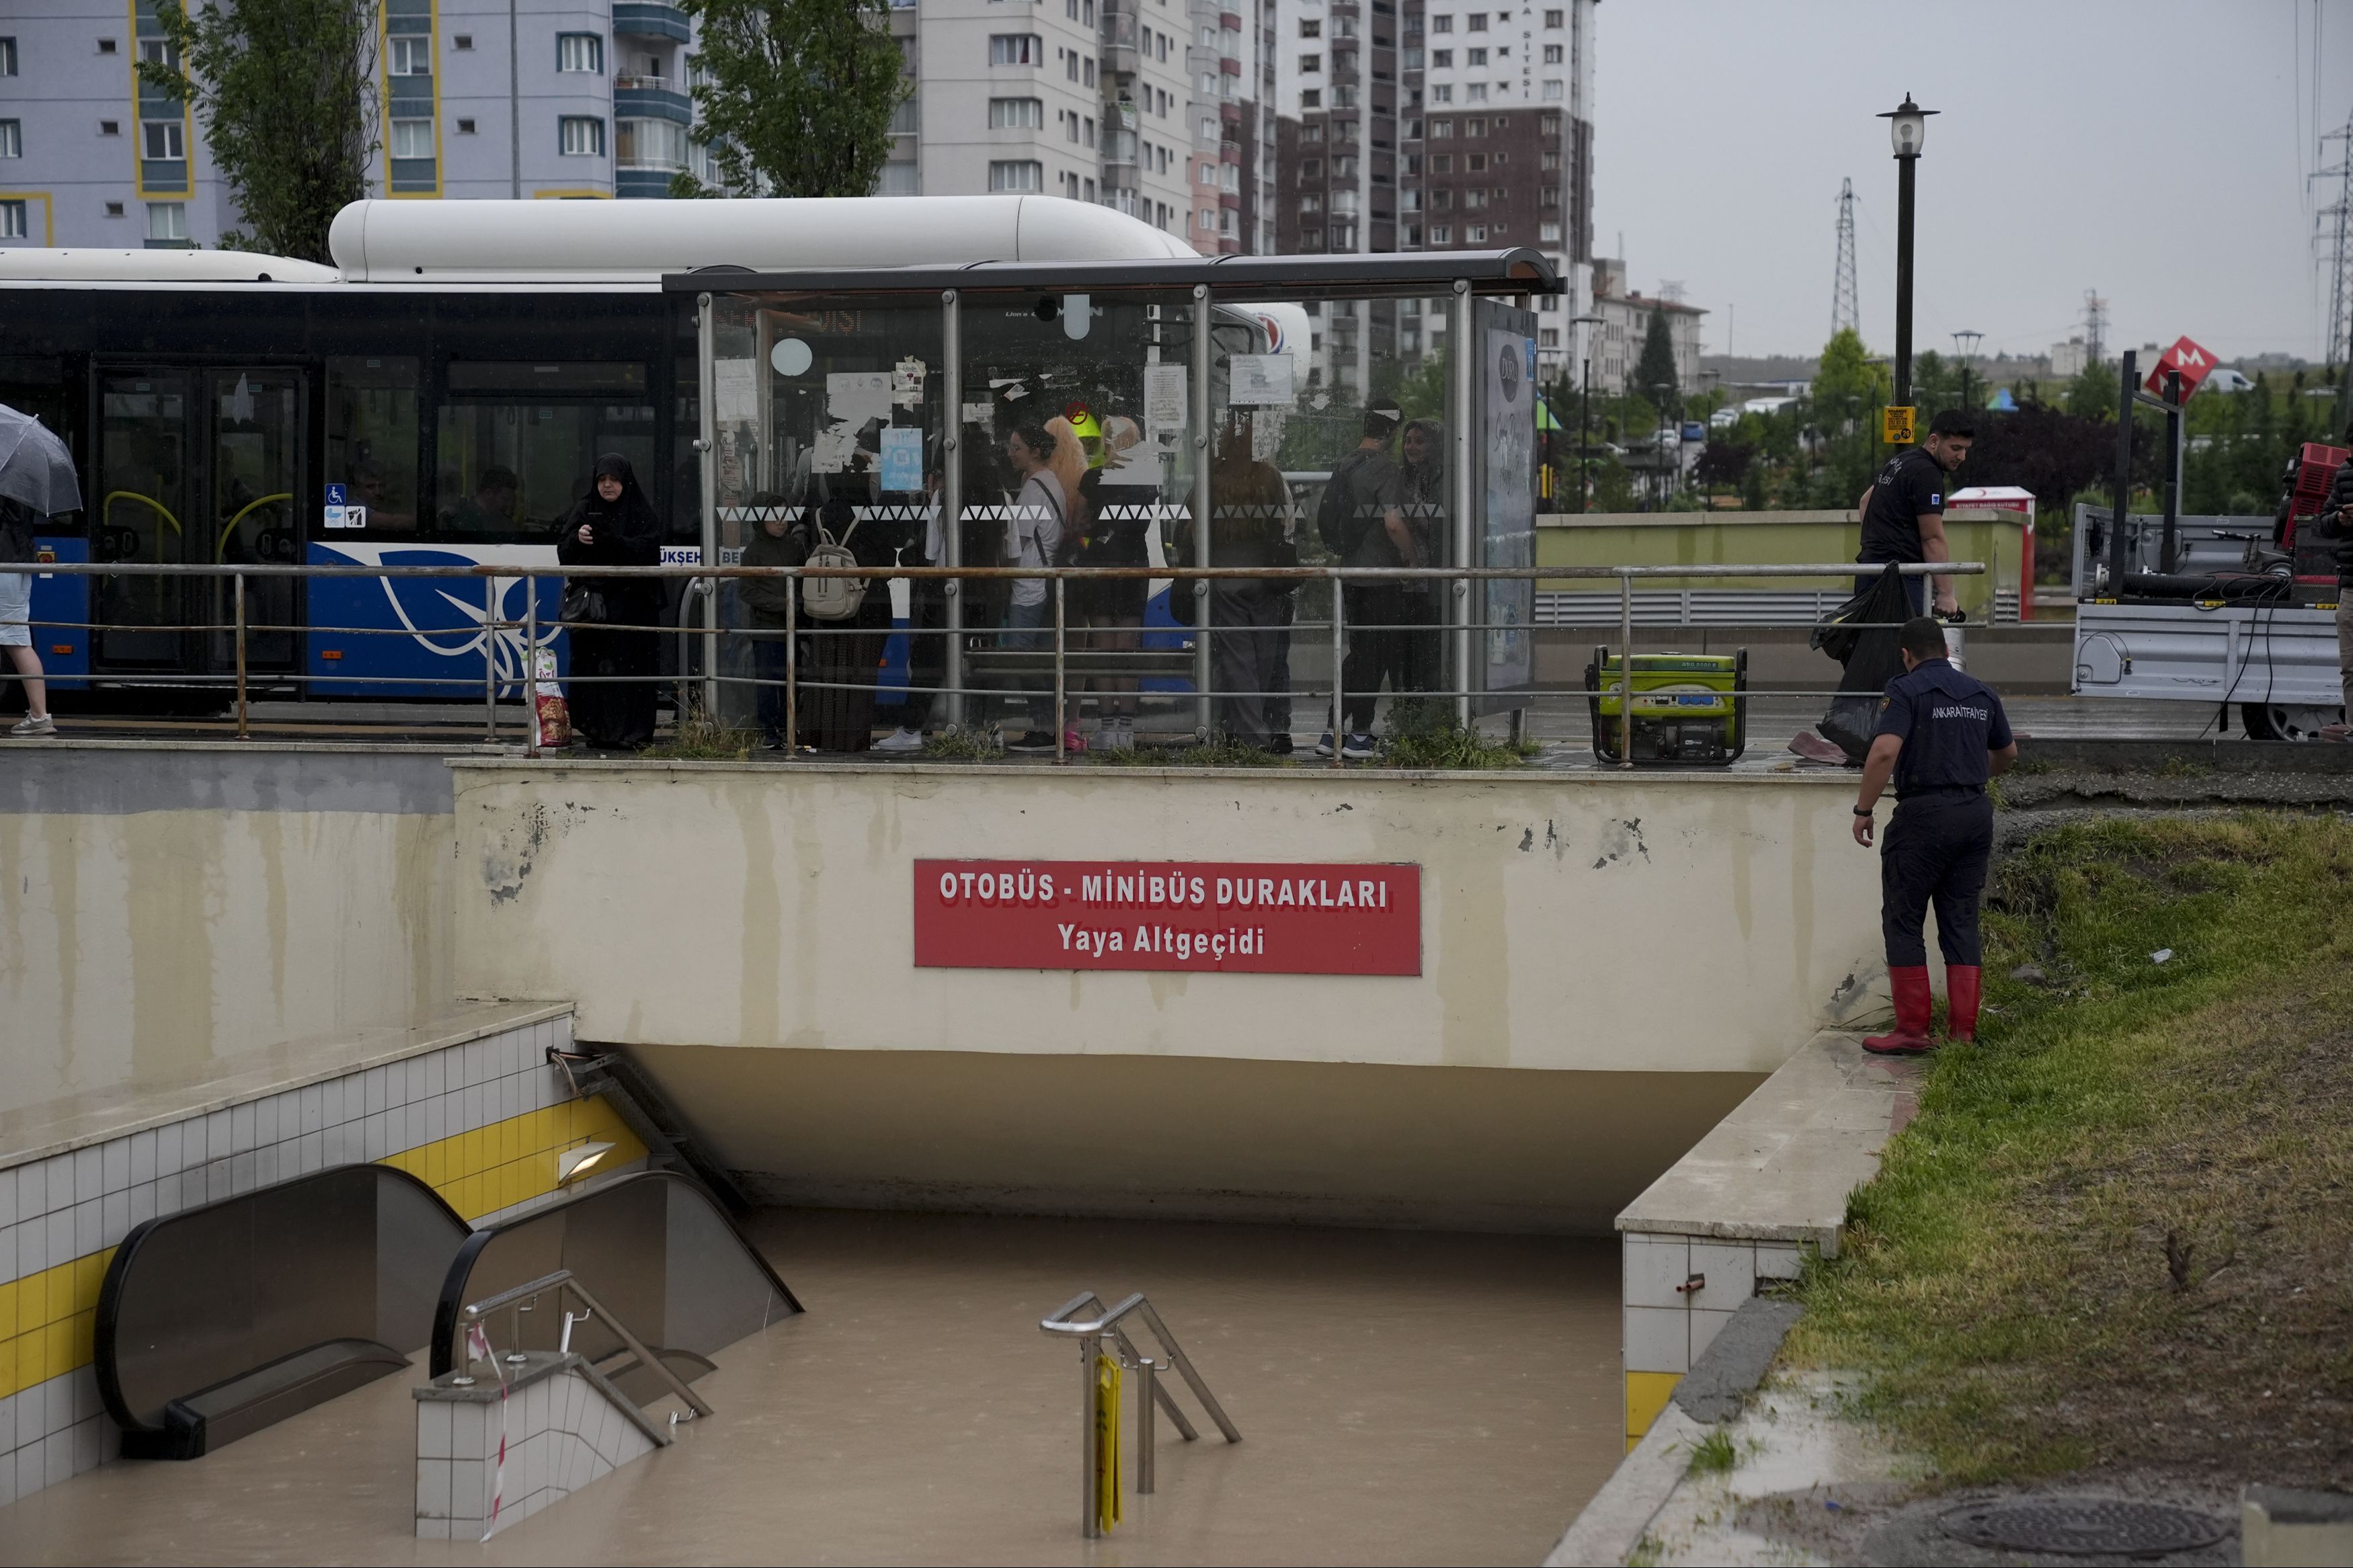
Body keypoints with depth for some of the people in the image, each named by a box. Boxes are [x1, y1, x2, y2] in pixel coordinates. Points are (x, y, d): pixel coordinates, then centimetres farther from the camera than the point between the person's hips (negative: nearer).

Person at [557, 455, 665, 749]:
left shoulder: (641, 512, 3)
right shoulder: (585, 510, 13)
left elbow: (648, 550, -11)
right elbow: (563, 551, 7)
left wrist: (609, 542, -23)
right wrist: (577, 539, -15)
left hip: (630, 605, -3)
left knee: (628, 666, -7)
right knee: (590, 665, -2)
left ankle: (629, 733, -6)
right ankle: (595, 729, 2)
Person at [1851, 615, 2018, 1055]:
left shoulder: (1905, 690, -6)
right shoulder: (1981, 693, 13)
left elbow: (1884, 752, -20)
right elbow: (2007, 753, 26)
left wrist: (1863, 810, -11)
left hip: (1924, 814, -6)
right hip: (1976, 813, 6)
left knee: (1903, 921, 3)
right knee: (1961, 921, 10)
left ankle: (1912, 1030, 0)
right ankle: (1963, 1031, 8)